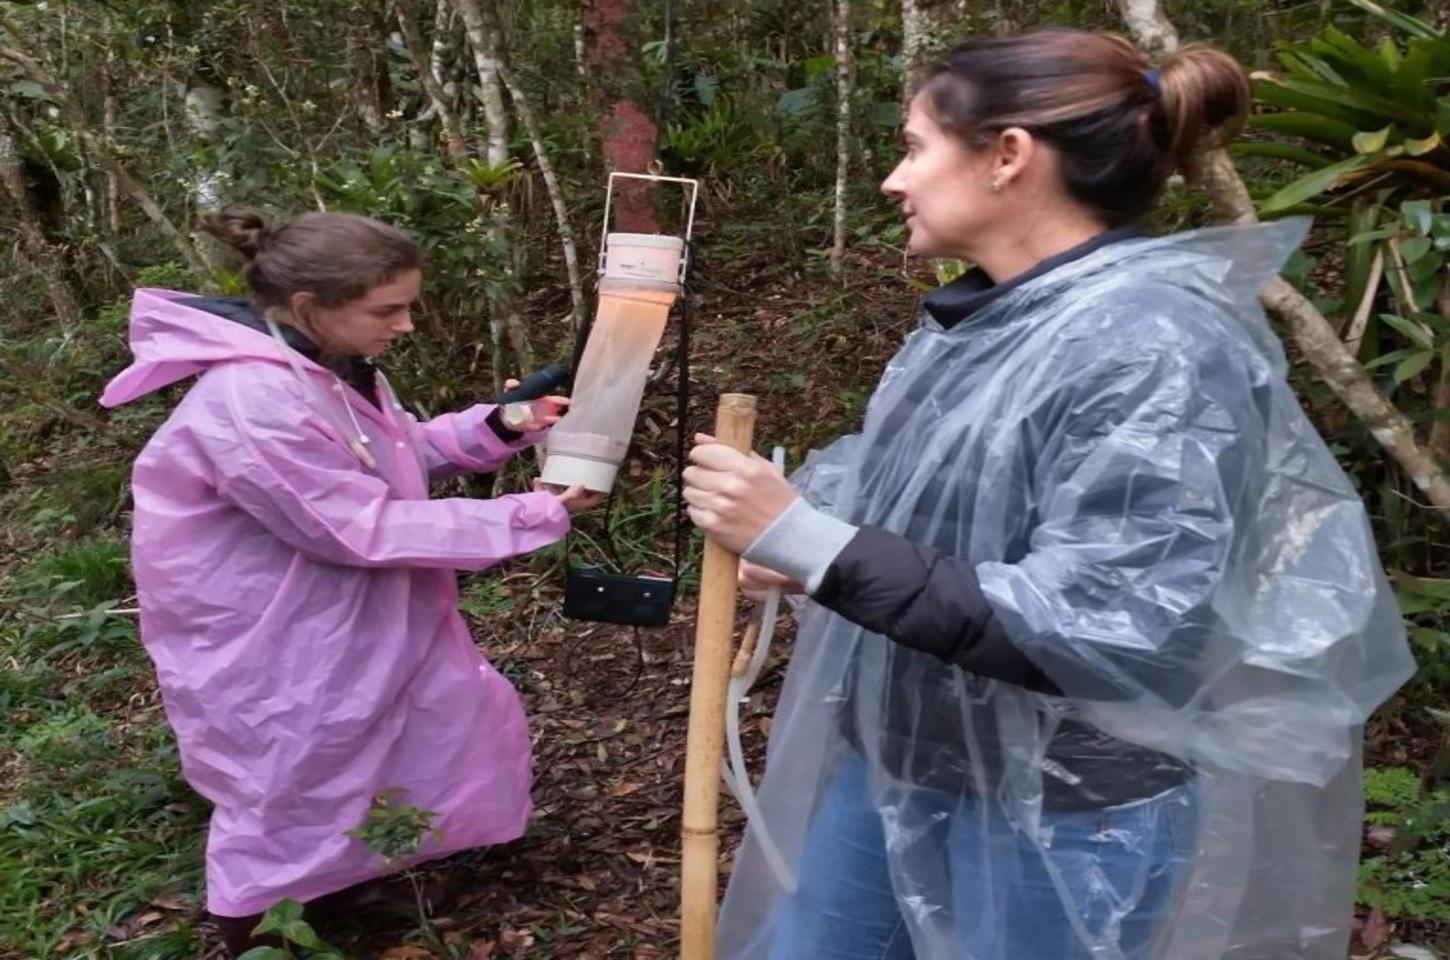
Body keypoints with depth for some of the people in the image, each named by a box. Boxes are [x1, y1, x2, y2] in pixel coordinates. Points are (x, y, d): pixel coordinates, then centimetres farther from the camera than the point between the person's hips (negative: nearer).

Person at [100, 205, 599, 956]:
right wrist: (532, 518, -26)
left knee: (458, 712, 21)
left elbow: (399, 451, 11)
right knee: (283, 791, 11)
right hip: (268, 645, -10)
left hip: (349, 616, 10)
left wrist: (497, 429, -7)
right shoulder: (253, 406, -34)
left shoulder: (330, 363, -2)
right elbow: (368, 530, -30)